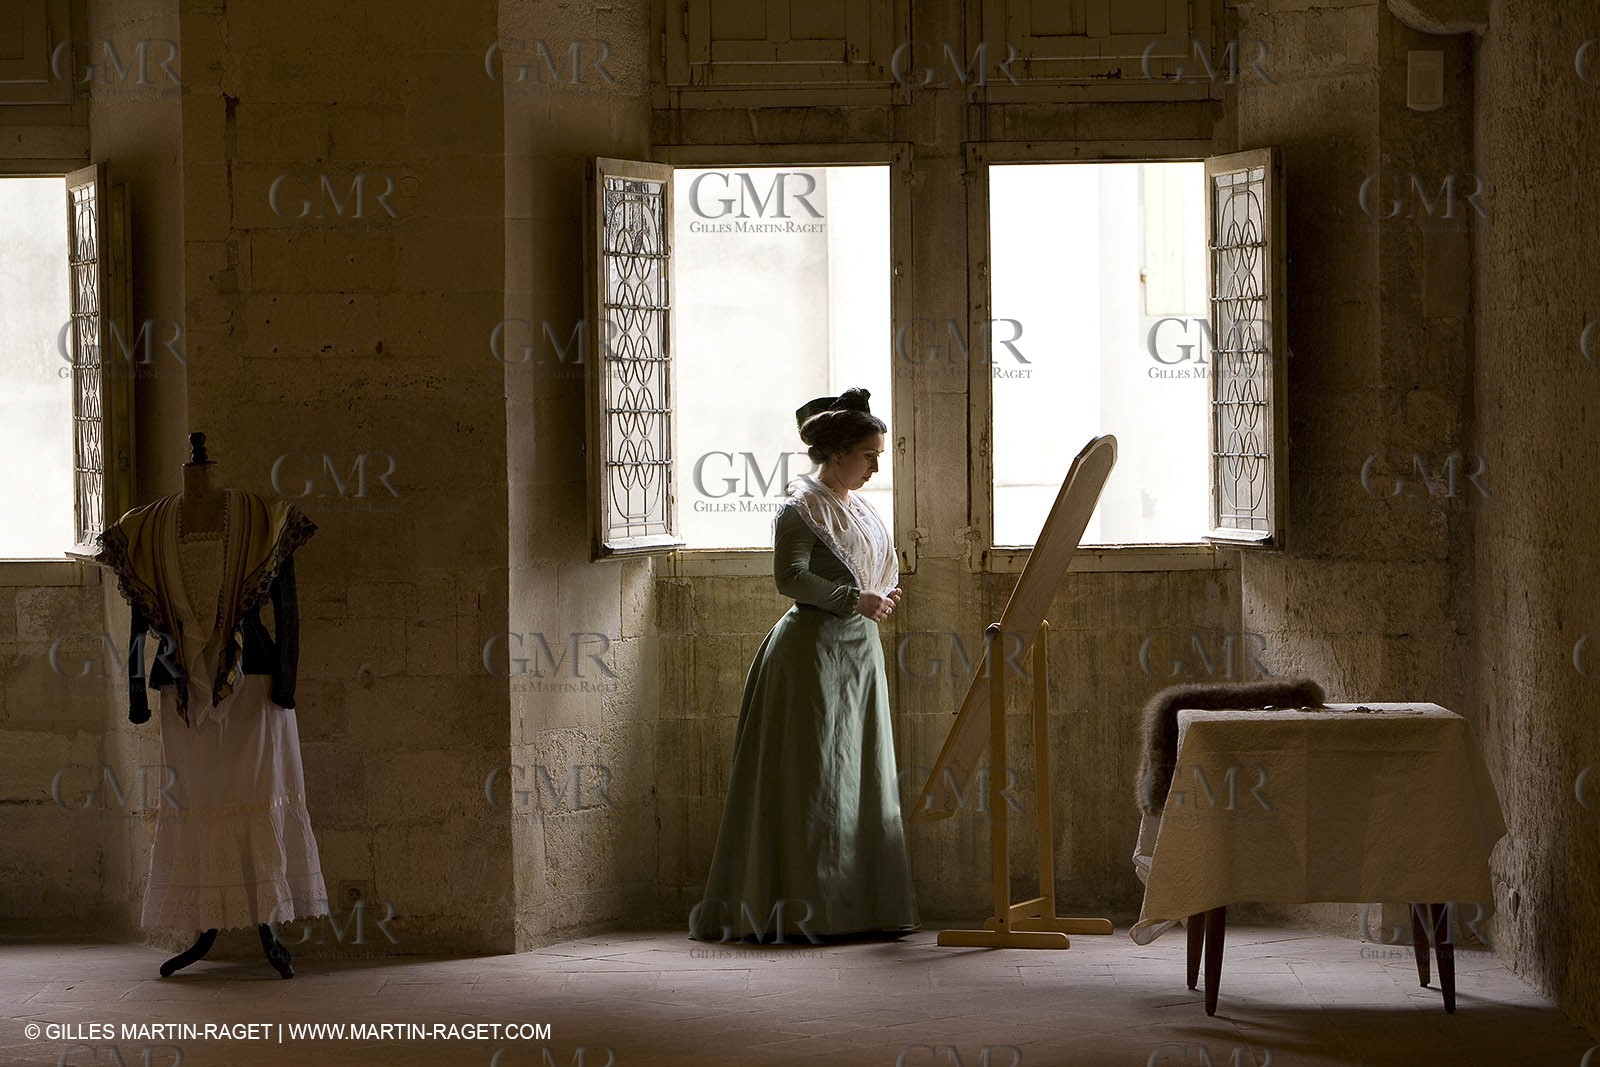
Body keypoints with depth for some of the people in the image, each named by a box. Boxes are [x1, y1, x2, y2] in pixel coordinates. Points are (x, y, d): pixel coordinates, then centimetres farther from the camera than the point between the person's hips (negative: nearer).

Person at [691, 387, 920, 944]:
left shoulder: (858, 510, 17)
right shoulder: (801, 507, -8)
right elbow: (790, 576, -19)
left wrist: (883, 595, 5)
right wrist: (854, 598, -23)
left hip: (859, 652, 9)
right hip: (814, 650, -8)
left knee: (861, 778, 7)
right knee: (811, 780, -7)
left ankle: (857, 908, 12)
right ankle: (799, 912, -4)